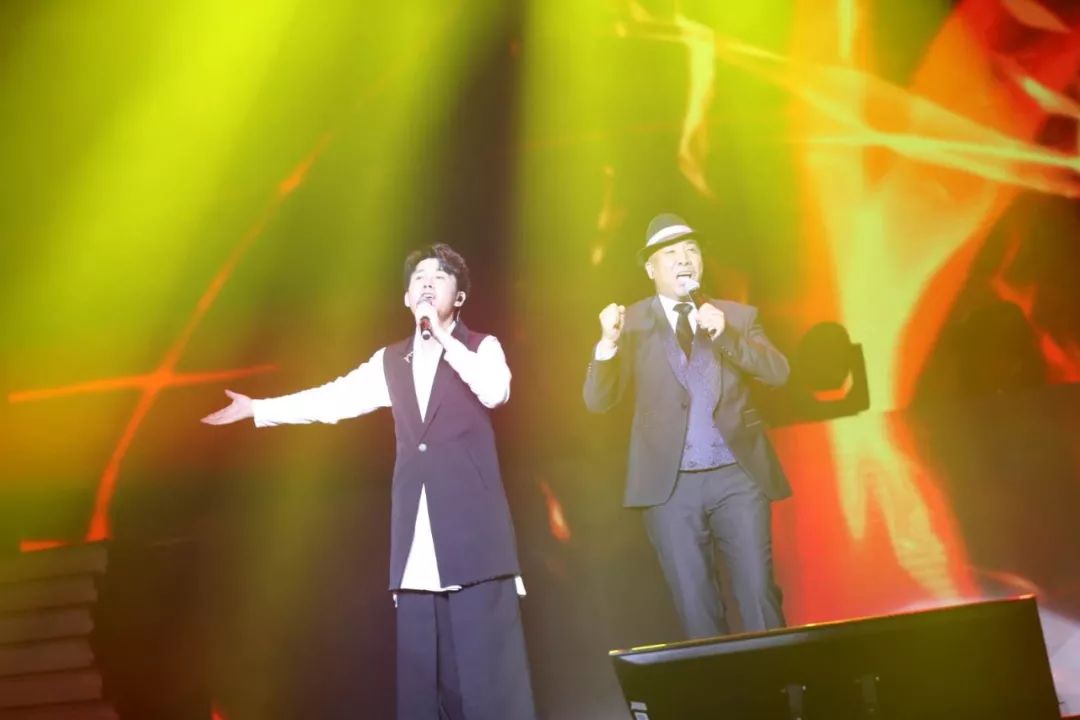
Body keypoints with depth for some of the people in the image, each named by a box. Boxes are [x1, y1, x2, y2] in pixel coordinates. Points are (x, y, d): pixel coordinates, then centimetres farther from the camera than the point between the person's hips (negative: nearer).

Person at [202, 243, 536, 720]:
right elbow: (334, 398, 16)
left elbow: (495, 392, -15)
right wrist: (258, 408, 14)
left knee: (487, 661, -8)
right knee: (422, 665, 5)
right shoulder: (391, 361, 17)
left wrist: (444, 338, -13)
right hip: (417, 537, 4)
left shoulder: (482, 348, 5)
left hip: (473, 528, -4)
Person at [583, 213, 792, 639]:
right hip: (671, 484, -1)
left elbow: (778, 373, -2)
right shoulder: (632, 324, 5)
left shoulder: (738, 316, 10)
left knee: (759, 594, -2)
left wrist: (726, 334, -16)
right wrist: (609, 343, -20)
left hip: (738, 476, 1)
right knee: (696, 606, 3)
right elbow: (597, 401, -2)